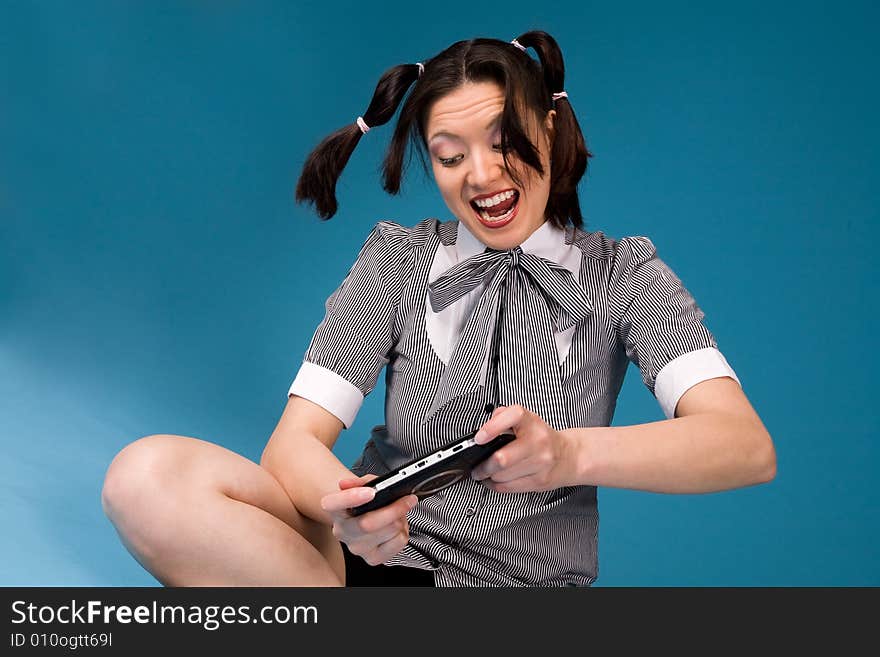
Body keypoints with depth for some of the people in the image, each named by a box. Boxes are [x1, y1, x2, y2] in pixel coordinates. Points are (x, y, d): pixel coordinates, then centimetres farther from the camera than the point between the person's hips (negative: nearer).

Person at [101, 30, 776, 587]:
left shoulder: (622, 274, 1)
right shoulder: (400, 259, 3)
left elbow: (749, 447, -15)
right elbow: (294, 441, -7)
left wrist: (569, 452, -35)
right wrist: (348, 505, -32)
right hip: (385, 554, 2)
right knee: (148, 474, -24)